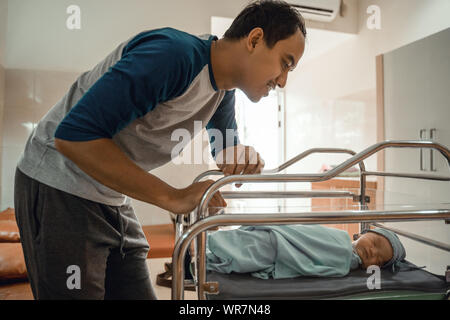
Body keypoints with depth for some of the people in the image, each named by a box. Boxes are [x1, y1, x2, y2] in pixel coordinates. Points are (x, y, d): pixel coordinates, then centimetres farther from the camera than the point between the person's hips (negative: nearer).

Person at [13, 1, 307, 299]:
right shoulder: (173, 54, -26)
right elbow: (74, 135, -30)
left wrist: (245, 157, -9)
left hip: (113, 201, 8)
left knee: (138, 293, 10)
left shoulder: (224, 92, 4)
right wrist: (174, 197, -28)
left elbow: (226, 149, 17)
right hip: (59, 191, -7)